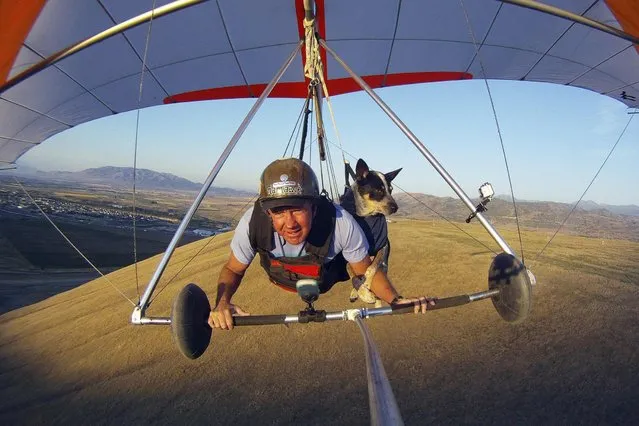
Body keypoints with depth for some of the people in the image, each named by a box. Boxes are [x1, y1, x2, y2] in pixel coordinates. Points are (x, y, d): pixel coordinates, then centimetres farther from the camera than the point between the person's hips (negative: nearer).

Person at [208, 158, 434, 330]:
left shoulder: (341, 223, -44)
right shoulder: (253, 222, -39)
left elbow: (367, 271, -26)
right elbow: (232, 269, -20)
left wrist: (396, 300, -44)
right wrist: (221, 302, -40)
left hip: (327, 280, -2)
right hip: (280, 280, 2)